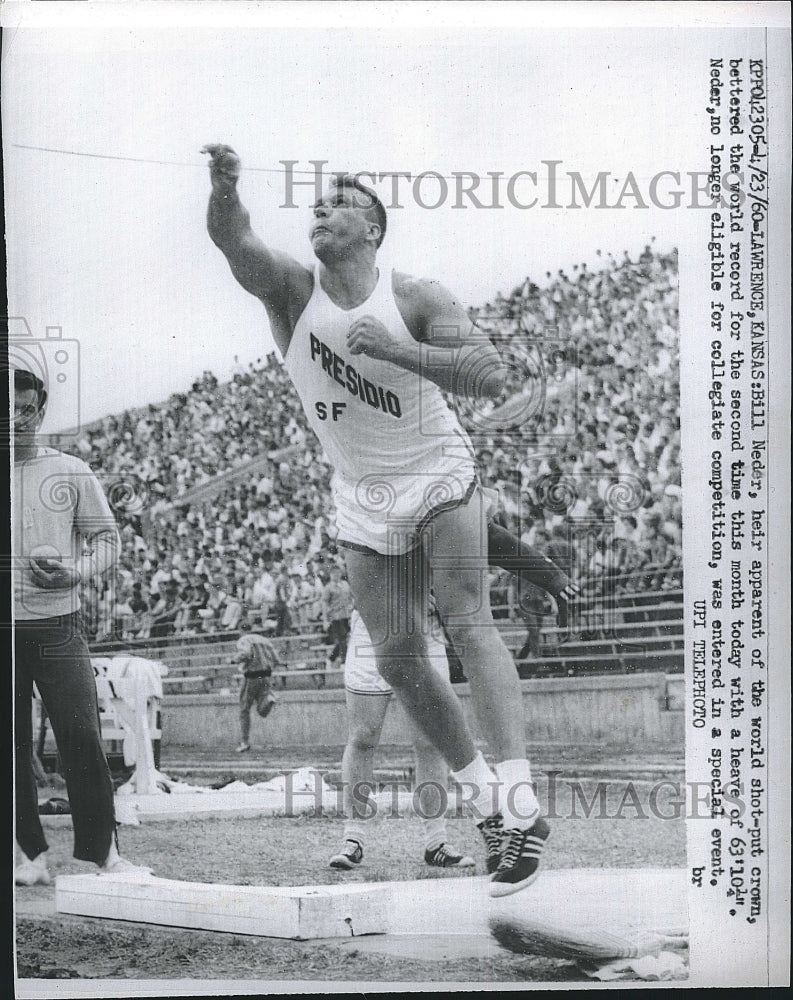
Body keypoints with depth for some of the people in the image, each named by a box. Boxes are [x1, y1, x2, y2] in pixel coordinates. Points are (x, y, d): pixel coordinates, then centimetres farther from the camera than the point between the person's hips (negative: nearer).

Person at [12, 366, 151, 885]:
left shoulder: (72, 472, 6)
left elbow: (107, 537, 9)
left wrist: (76, 572, -10)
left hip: (57, 624, -1)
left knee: (83, 739, -7)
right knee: (11, 747, 3)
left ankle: (102, 851, 1)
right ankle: (36, 856, 11)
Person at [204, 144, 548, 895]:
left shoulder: (414, 299, -12)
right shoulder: (291, 291, -5)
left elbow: (491, 376, -22)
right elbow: (234, 241, -25)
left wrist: (397, 350, -32)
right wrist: (224, 186, -46)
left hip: (439, 476, -4)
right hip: (364, 500, 4)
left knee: (468, 624, -18)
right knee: (397, 659, 4)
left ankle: (519, 801, -25)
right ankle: (480, 789, 20)